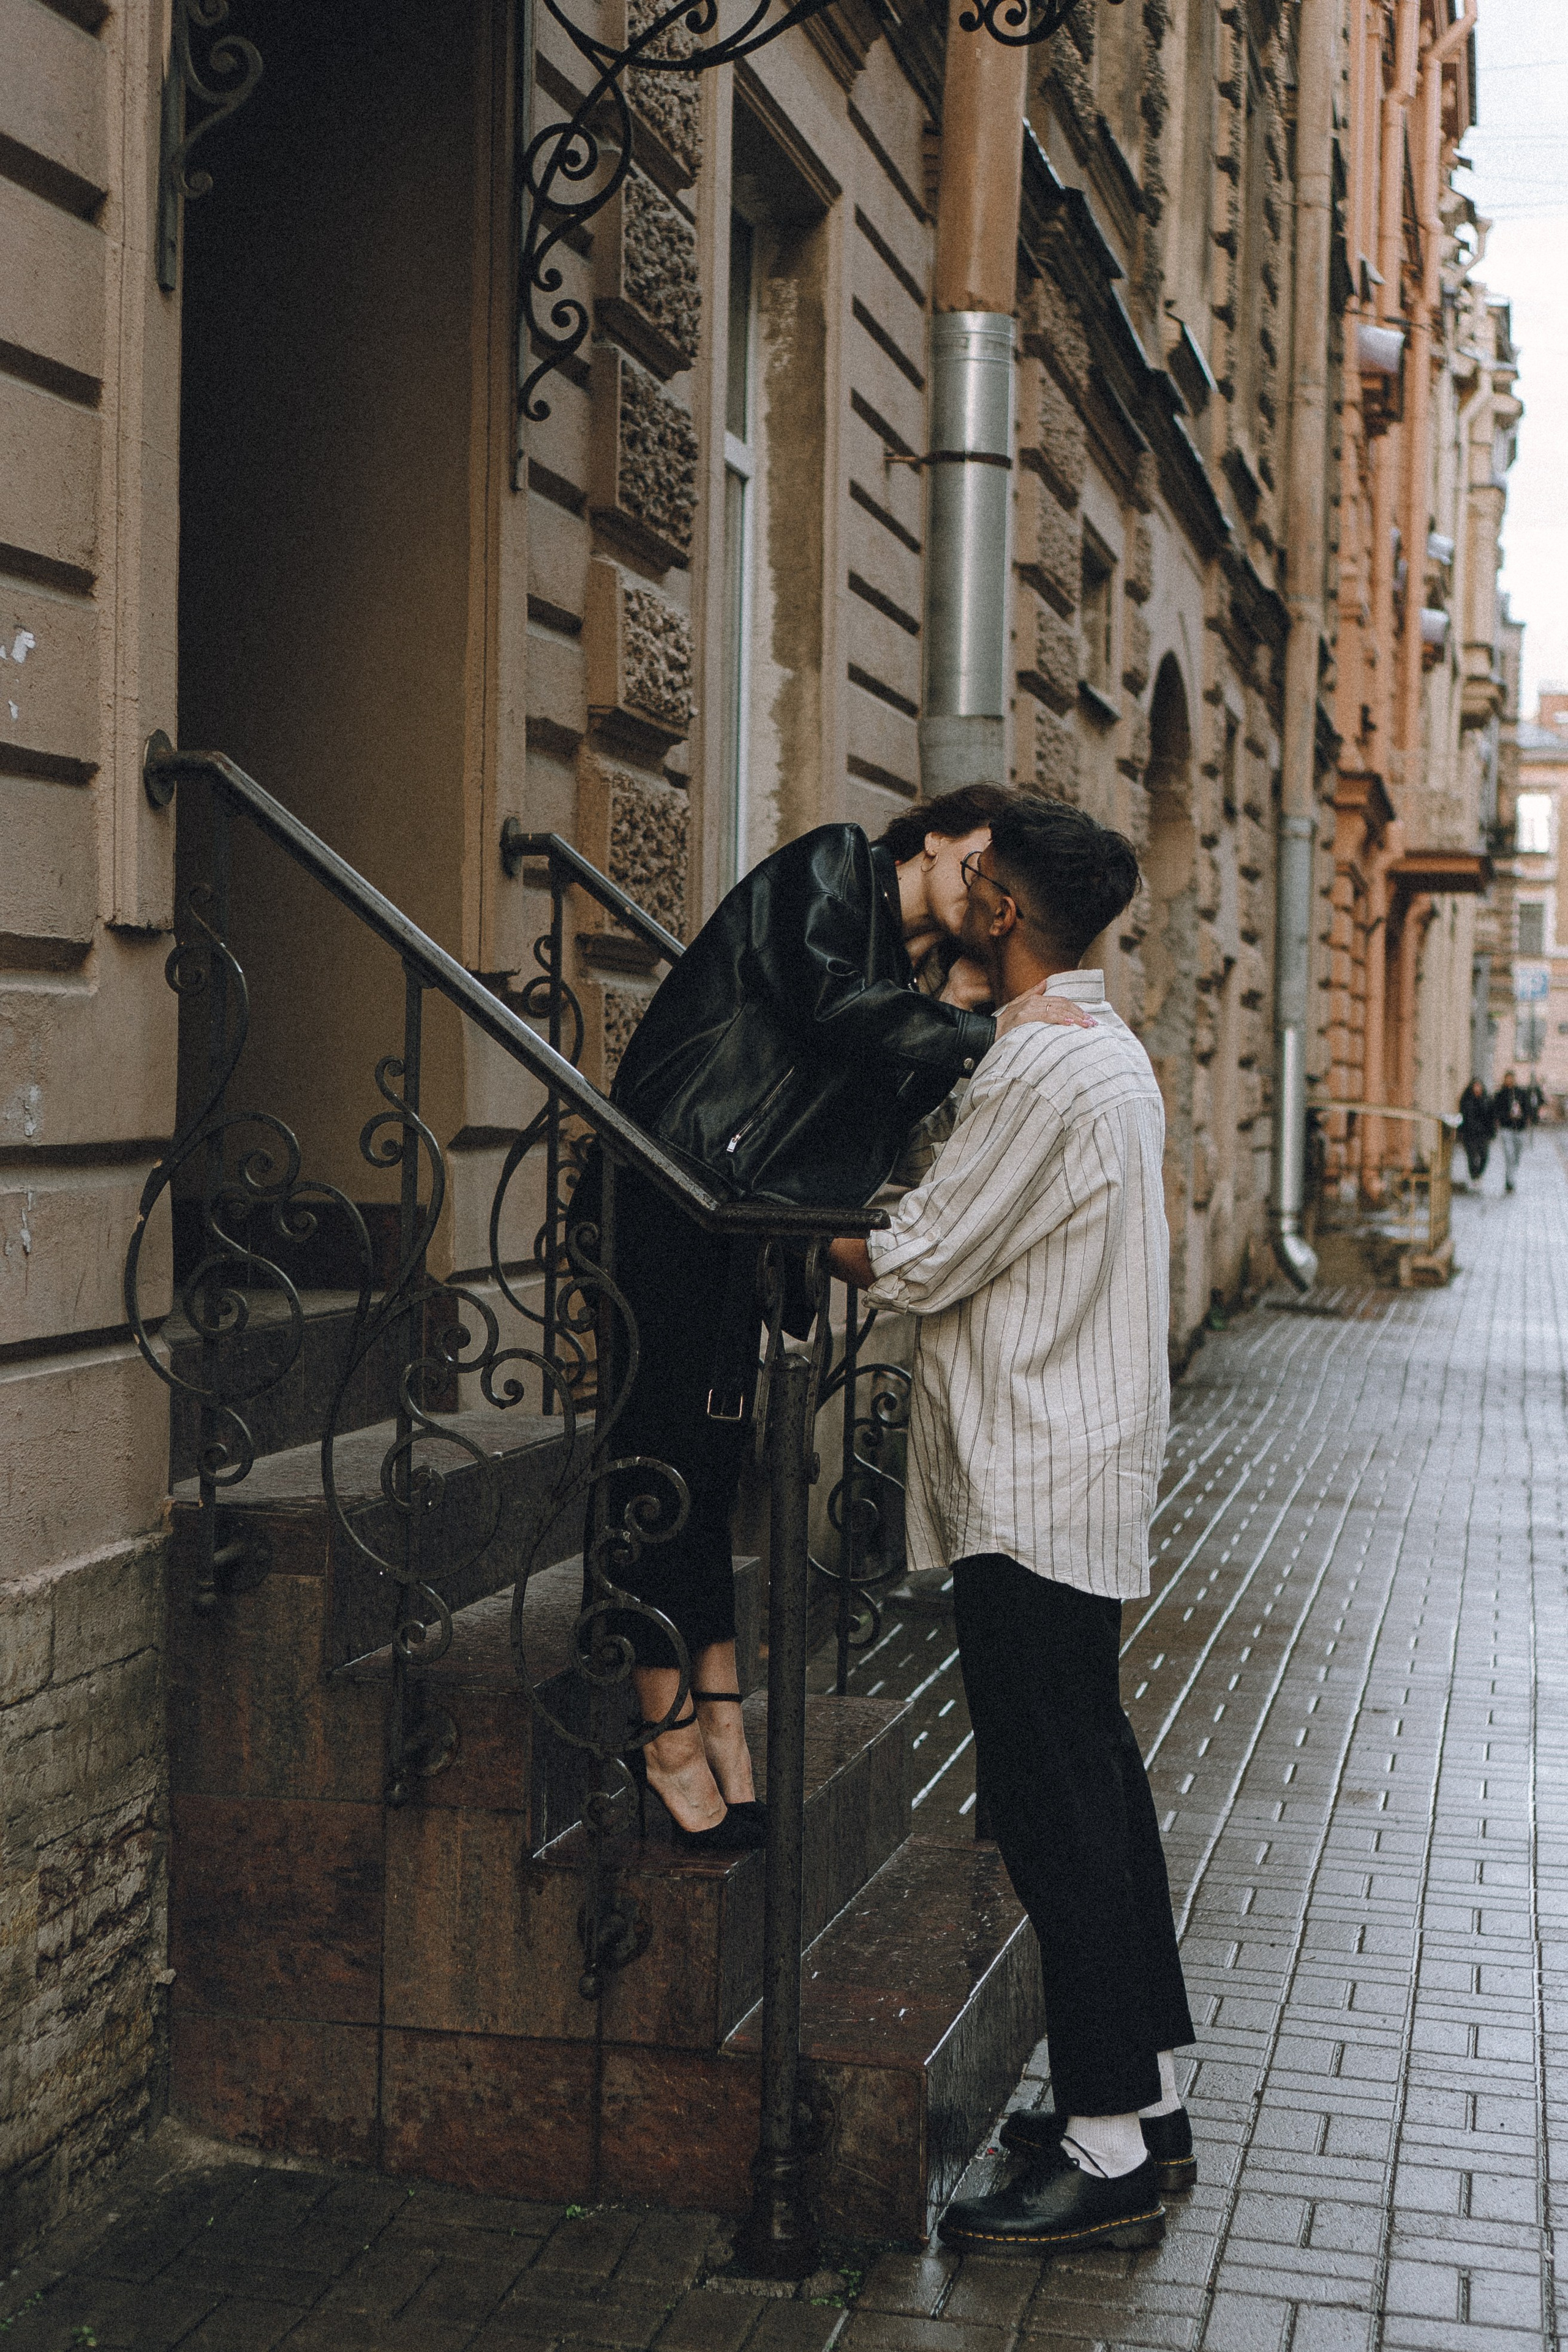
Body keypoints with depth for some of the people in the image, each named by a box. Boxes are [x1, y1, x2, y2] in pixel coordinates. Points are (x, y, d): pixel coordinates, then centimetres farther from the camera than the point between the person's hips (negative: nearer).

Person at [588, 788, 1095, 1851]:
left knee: (709, 1467, 11)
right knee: (665, 1464, -3)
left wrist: (958, 1016, 2)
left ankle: (718, 1721, 16)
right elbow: (827, 1003, -17)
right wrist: (980, 1035, -12)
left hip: (732, 1230, 9)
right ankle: (673, 1735, 4)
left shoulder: (900, 982, 21)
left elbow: (882, 1137, 8)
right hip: (665, 1197, -9)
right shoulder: (831, 866, 1)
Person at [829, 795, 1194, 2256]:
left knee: (1052, 1804, -6)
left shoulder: (1044, 1068, -19)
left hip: (1032, 1485, -11)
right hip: (1082, 1475, 11)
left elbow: (920, 1265, -16)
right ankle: (1146, 2097, 26)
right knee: (1093, 1779, 16)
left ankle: (1106, 2157, 1)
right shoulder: (1104, 1051, 14)